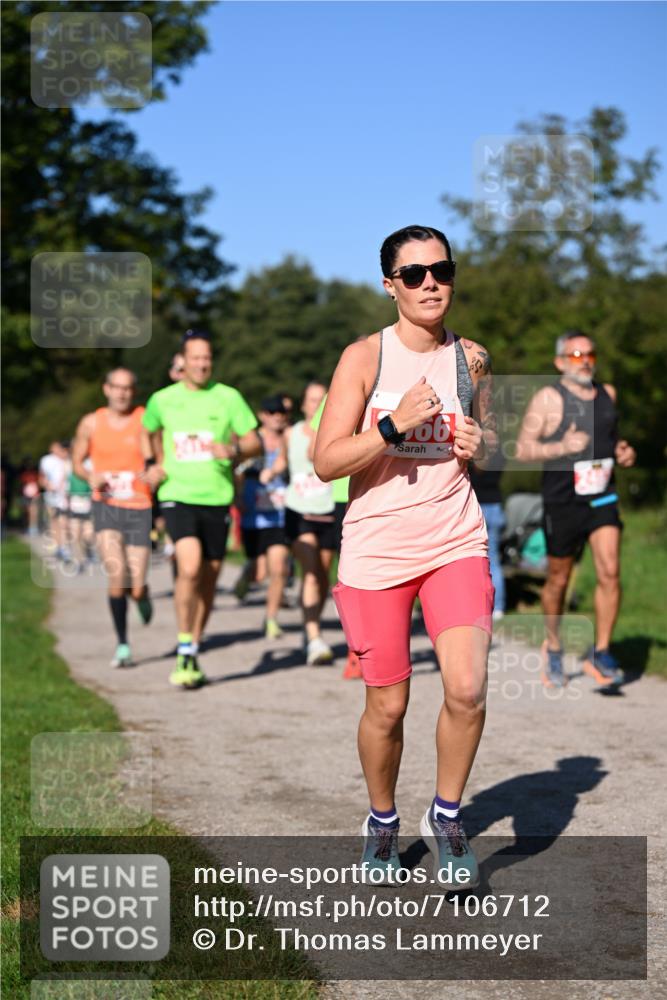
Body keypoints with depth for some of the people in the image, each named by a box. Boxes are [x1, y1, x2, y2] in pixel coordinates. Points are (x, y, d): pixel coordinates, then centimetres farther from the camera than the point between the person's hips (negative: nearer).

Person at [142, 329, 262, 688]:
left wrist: (233, 450, -17)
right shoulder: (162, 400, 5)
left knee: (208, 579, 7)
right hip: (177, 496, -1)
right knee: (190, 567, -22)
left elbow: (256, 443, 2)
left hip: (216, 499, 1)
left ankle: (192, 654, 24)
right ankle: (184, 652, -11)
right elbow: (152, 431, 27)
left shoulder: (228, 398, 1)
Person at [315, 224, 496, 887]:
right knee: (387, 706, 5)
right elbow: (326, 462, -9)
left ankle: (445, 816, 11)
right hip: (376, 550, -2)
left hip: (456, 544, 2)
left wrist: (480, 446, -1)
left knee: (467, 689, -14)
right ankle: (382, 821, 31)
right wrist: (395, 423, -22)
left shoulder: (471, 358, 7)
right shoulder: (364, 358, -4)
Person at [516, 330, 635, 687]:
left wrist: (621, 451, 5)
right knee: (558, 580, 9)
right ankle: (553, 649, 31)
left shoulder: (607, 393, 10)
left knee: (609, 573, -13)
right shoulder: (548, 399, -7)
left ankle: (600, 653, -3)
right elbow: (523, 449, -9)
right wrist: (563, 447, -22)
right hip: (562, 501, -3)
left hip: (602, 499, 3)